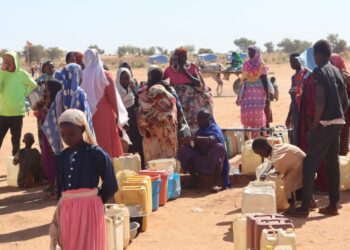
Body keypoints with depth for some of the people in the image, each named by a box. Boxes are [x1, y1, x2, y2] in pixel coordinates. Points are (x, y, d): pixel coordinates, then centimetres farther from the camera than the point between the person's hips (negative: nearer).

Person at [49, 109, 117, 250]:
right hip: (67, 211, 6)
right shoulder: (63, 156, 10)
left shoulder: (96, 153, -7)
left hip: (89, 209, -6)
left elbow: (111, 185, -5)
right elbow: (60, 187, 16)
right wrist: (58, 216, 15)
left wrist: (95, 200, 5)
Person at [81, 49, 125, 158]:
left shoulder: (82, 76, -4)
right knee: (108, 144, 7)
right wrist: (118, 114, 7)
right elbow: (113, 97, -4)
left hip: (89, 116, 2)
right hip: (105, 115, -2)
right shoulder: (105, 75, -8)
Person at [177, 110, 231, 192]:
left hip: (214, 162, -5)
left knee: (219, 147, -34)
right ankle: (194, 179, -12)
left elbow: (212, 139, -27)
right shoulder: (199, 132, 14)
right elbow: (195, 147, 9)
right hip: (200, 163, 5)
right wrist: (189, 142, -14)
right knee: (183, 149, -11)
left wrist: (193, 138, -36)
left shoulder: (215, 129, -3)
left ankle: (217, 182, -31)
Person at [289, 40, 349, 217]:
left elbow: (320, 102, -20)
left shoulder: (318, 72, -11)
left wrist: (315, 124, -13)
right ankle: (333, 205, 16)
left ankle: (304, 207, -2)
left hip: (325, 123, -8)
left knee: (310, 164, -3)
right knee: (333, 163, 12)